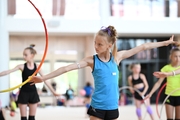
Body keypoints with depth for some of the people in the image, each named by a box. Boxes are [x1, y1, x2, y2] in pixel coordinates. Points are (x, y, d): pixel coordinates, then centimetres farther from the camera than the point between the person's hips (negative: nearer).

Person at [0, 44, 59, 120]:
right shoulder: (22, 66, -8)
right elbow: (8, 72, -16)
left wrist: (53, 91, 1)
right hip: (24, 93, -2)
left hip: (33, 93, 2)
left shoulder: (37, 67, -2)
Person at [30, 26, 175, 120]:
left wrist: (165, 42, 12)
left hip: (112, 107, 3)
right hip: (97, 107, -3)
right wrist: (43, 78, -21)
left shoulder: (117, 57, 0)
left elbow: (142, 47, 6)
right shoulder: (91, 60, -7)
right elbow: (67, 68, -15)